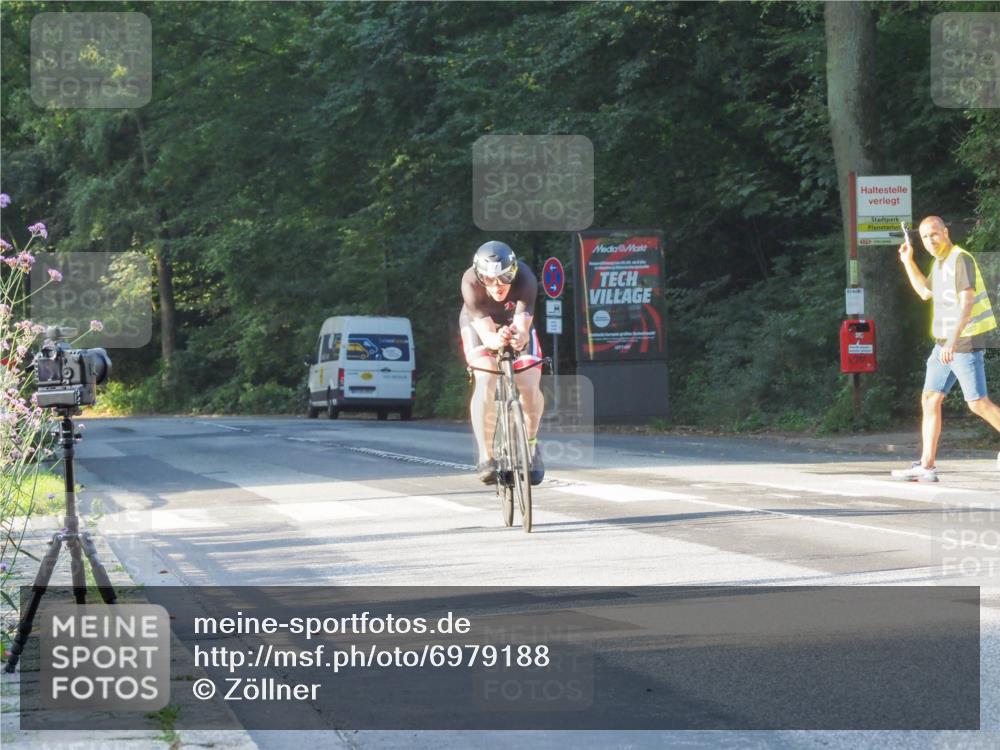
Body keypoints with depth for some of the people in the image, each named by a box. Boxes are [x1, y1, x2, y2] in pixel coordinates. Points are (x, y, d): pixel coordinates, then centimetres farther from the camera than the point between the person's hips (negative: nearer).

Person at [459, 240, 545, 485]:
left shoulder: (525, 280, -35)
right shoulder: (471, 283, -35)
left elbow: (522, 329, -40)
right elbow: (486, 334, -40)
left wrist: (519, 338, -64)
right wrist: (497, 340, -63)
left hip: (516, 325, 1)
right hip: (479, 326, -1)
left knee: (530, 386, -16)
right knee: (485, 381, -27)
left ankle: (531, 445, 13)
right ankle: (486, 458, -22)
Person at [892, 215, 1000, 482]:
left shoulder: (961, 260, -16)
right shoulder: (940, 261, 13)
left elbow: (966, 303, -25)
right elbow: (925, 292, 31)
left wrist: (953, 341, -34)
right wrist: (908, 262, 22)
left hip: (965, 342, -9)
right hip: (943, 344, 9)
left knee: (978, 403, -7)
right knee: (930, 400, 4)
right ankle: (926, 466, 3)